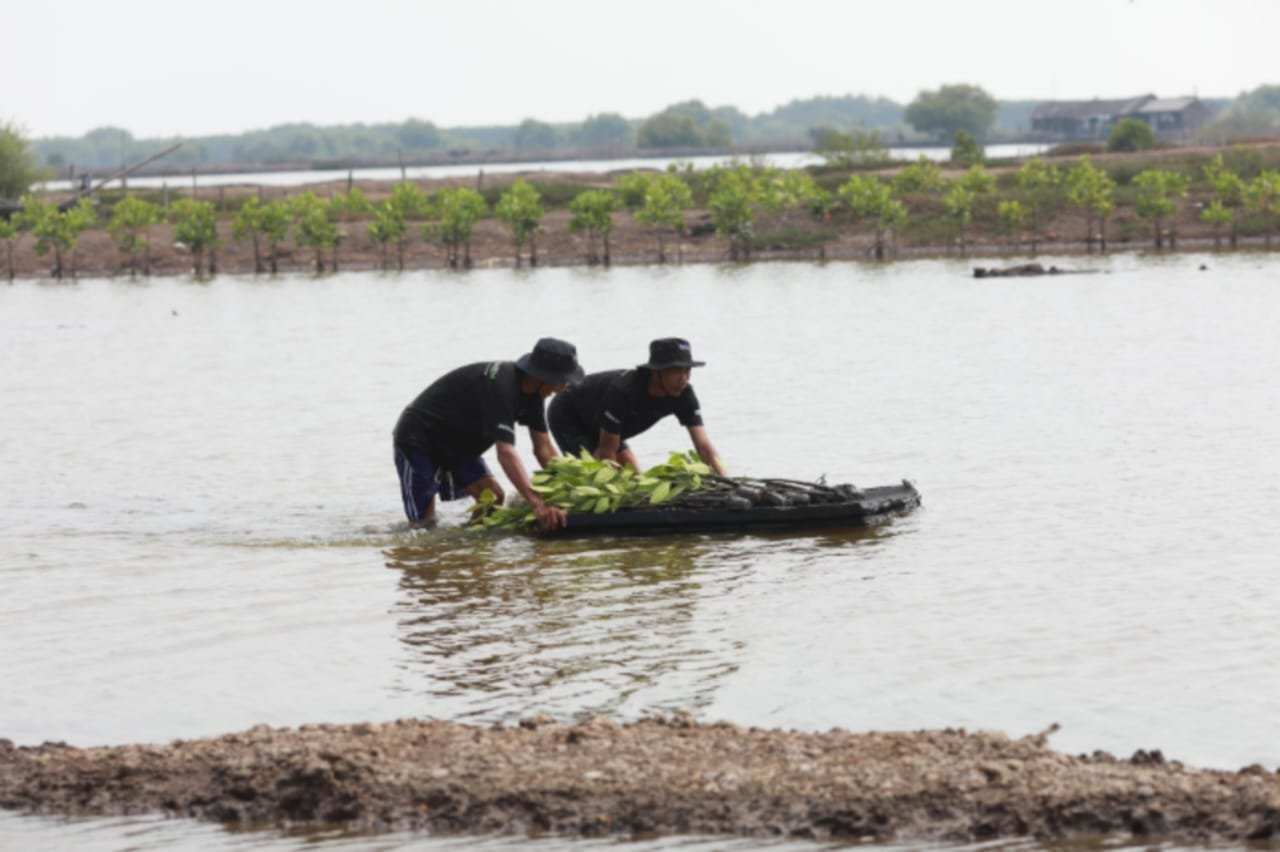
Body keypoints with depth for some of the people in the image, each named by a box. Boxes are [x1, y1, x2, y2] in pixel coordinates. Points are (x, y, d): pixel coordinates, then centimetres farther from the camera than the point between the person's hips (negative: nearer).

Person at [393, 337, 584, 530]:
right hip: (418, 440, -9)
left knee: (493, 498, -6)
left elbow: (544, 448, -3)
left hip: (455, 443, 9)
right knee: (424, 523, -14)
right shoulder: (500, 385, -35)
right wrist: (537, 504, -53)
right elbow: (506, 453, -44)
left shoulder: (532, 391, -7)